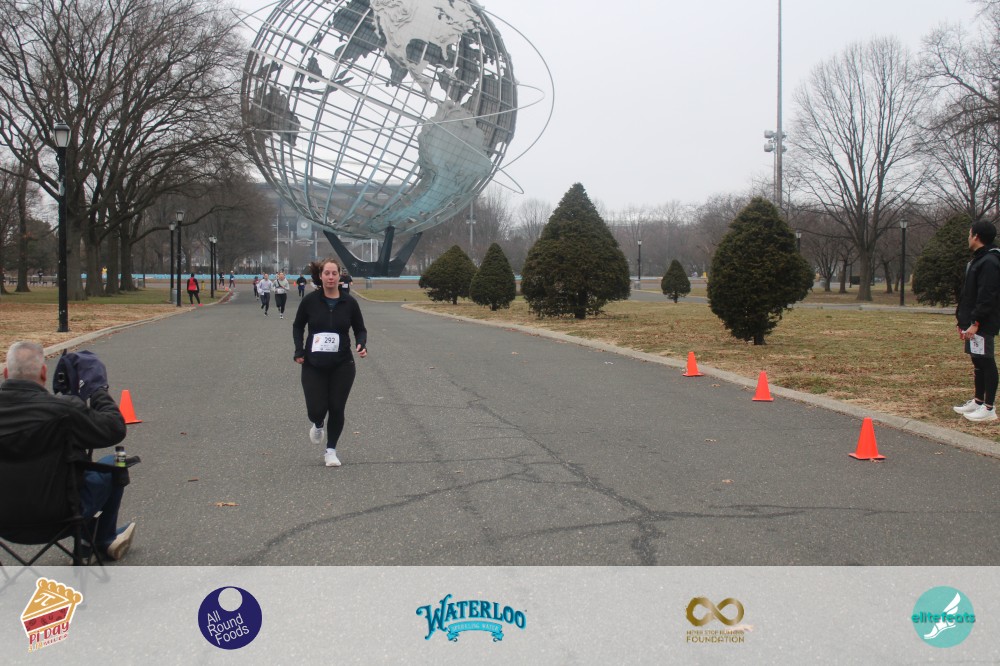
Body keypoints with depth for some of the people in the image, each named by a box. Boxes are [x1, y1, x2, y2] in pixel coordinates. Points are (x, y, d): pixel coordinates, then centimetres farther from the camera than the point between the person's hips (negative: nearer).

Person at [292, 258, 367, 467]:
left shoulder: (349, 302, -4)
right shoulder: (310, 300, -6)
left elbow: (360, 329, 5)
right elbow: (298, 326, 7)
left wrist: (361, 345, -15)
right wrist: (299, 351, -5)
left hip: (342, 365, 1)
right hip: (313, 365, 0)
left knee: (336, 409, 1)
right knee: (316, 409, -4)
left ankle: (331, 450, 21)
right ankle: (317, 425, 35)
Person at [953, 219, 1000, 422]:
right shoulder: (978, 260, 17)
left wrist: (975, 323, -24)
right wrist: (962, 320, 19)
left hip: (984, 325, -10)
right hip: (973, 322, 10)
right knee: (978, 362, 16)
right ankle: (978, 401, 25)